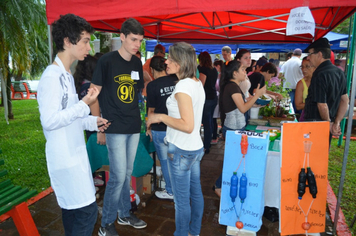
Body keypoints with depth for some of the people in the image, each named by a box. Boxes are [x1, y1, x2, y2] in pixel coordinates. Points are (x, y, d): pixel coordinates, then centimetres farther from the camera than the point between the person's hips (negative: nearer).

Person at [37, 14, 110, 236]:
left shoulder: (66, 75, 12)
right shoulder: (52, 76, -17)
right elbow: (50, 121, -22)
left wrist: (92, 122, 8)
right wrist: (84, 104, -20)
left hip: (74, 153, 9)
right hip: (65, 157, -9)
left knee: (73, 208, 19)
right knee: (88, 210, -3)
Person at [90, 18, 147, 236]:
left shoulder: (137, 63, 8)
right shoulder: (107, 61, -9)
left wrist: (141, 120, 10)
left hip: (134, 127, 6)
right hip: (115, 128, -5)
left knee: (127, 173, 16)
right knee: (118, 176, -3)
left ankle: (125, 214, 33)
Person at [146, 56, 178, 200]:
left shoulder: (152, 86, -13)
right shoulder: (176, 81, -1)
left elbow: (151, 110, -7)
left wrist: (149, 128, 8)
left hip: (160, 130, -5)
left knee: (165, 161, 11)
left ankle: (170, 192, 25)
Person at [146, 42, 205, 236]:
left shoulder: (183, 87, -20)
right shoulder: (197, 83, 7)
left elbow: (187, 125, -25)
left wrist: (161, 117, -16)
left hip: (181, 151, -10)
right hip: (195, 147, 10)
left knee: (181, 200, 7)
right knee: (195, 192, 21)